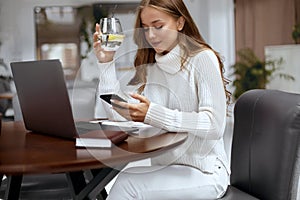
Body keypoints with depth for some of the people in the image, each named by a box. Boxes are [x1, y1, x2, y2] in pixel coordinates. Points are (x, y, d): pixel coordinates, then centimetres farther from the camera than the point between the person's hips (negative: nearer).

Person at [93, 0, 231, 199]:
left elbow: (214, 126, -19)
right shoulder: (149, 67, 10)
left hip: (204, 173, -5)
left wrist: (153, 114, -27)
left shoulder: (202, 58, -9)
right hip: (166, 169, 5)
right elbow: (115, 112, 3)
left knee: (127, 183, -26)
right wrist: (106, 63, -1)